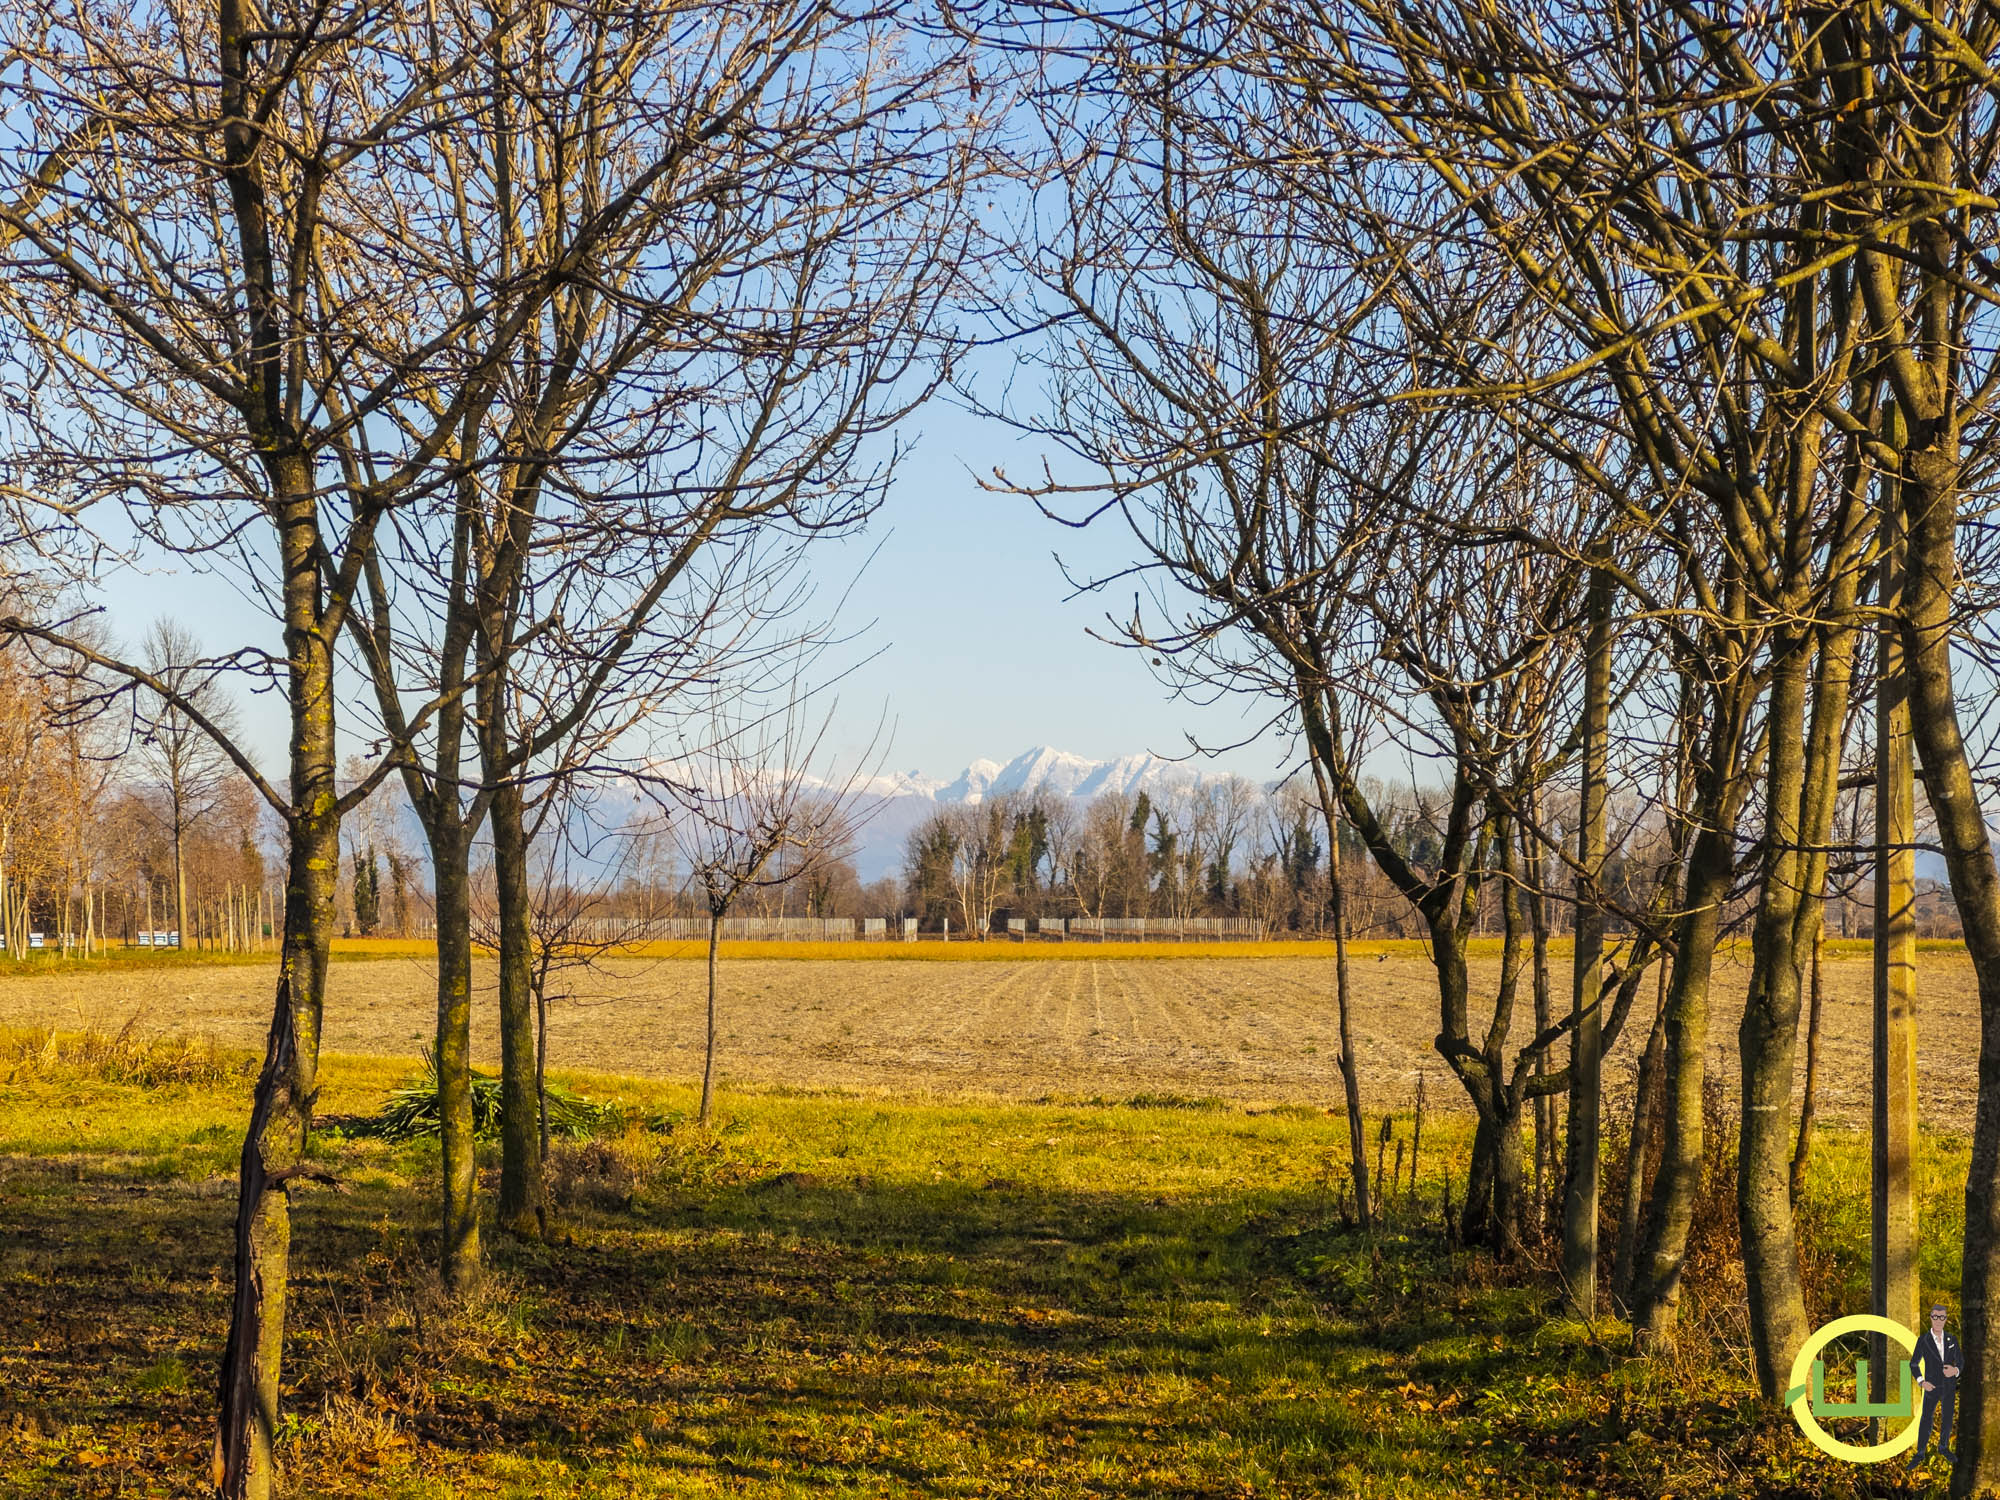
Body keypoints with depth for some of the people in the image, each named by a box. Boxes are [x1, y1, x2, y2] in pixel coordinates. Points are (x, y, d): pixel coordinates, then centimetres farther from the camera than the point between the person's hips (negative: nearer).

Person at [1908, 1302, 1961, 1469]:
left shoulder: (1952, 1340, -1)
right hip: (1932, 1388, -3)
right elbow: (1914, 1364, -2)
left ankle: (1943, 1447, 33)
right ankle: (1920, 1453, 11)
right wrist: (1921, 1382, -16)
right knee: (1925, 1420, 0)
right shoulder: (1923, 1340, -8)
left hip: (1950, 1388, 3)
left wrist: (1955, 1370, -18)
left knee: (1947, 1419, 13)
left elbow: (1959, 1362, 5)